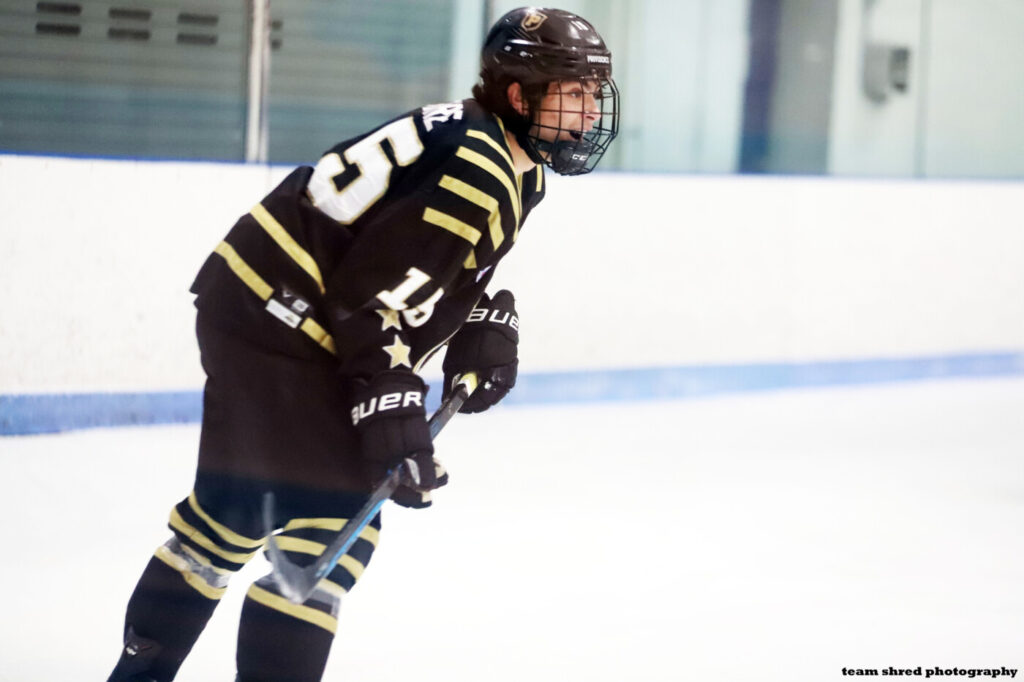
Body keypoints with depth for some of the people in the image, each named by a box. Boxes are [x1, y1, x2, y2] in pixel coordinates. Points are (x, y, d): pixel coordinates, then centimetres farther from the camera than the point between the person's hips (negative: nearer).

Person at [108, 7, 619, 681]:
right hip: (277, 322, -10)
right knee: (333, 513, -12)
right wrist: (393, 406, -25)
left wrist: (487, 322, 9)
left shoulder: (517, 169, 9)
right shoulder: (475, 172, -23)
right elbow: (368, 292, -25)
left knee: (238, 502, 17)